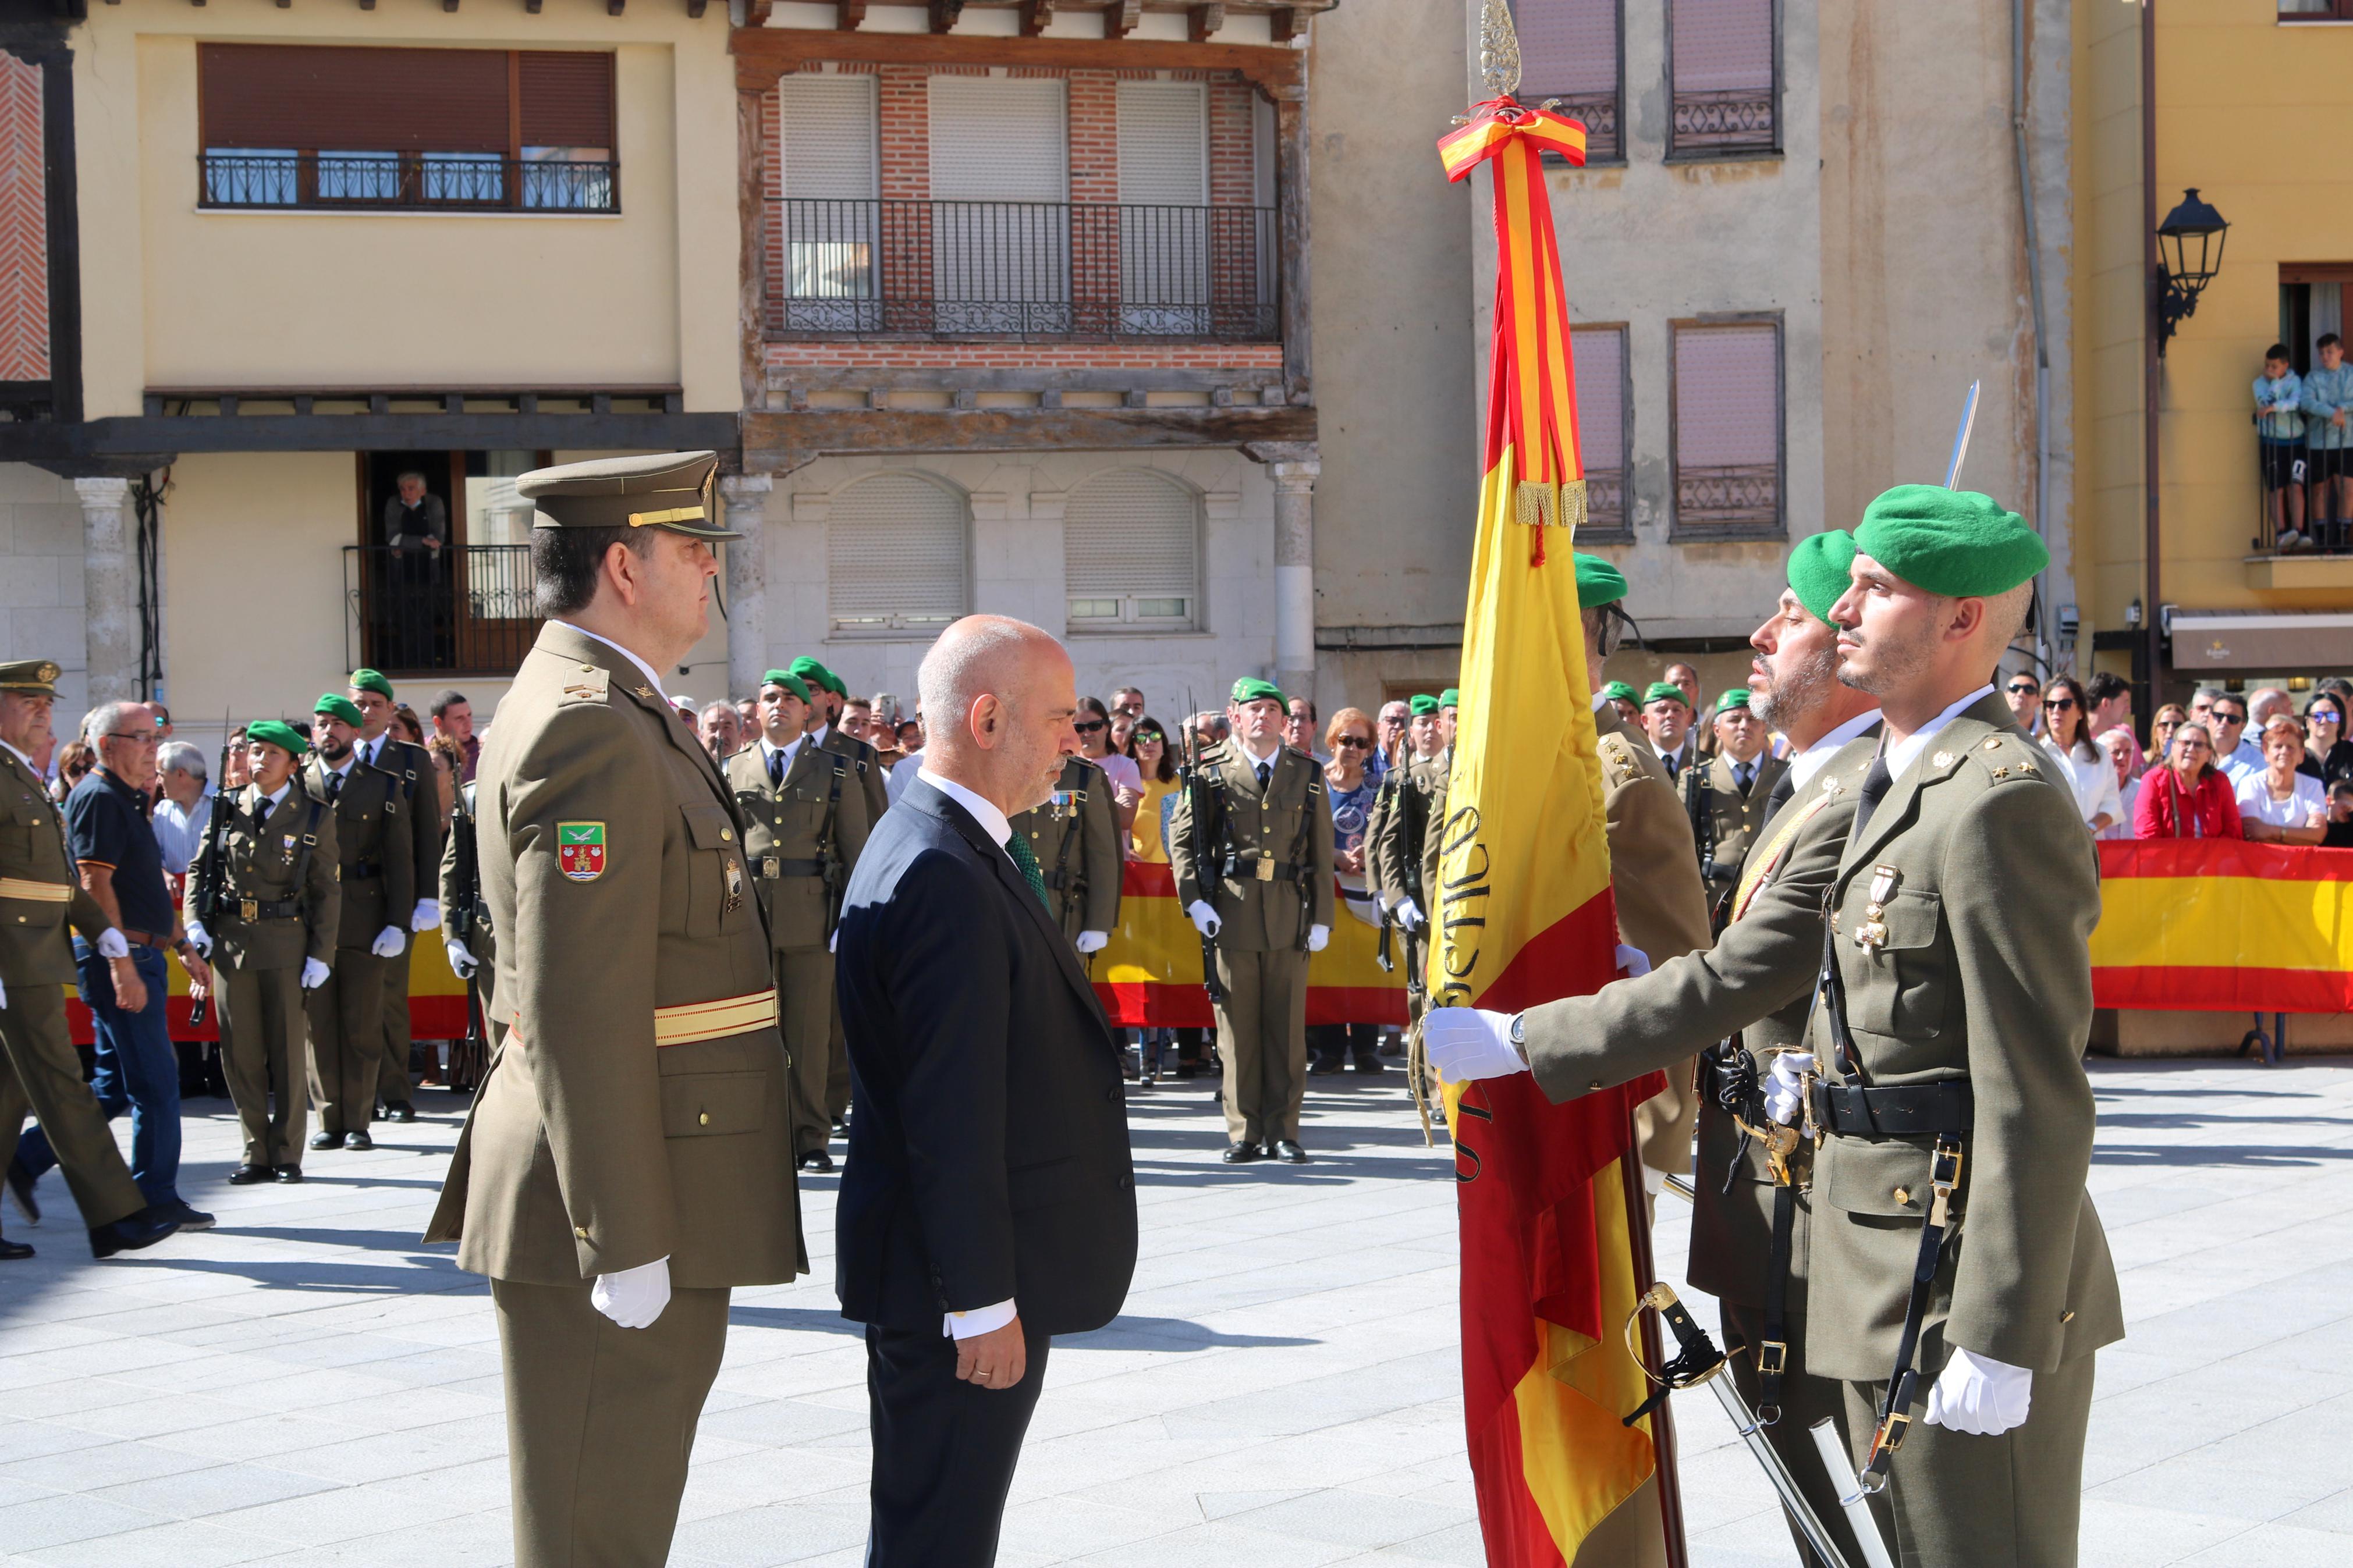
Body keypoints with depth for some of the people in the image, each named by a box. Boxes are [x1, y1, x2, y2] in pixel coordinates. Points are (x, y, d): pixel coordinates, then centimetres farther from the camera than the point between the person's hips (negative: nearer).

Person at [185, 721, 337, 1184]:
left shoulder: (314, 816, 1)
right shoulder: (228, 808, 8)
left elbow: (326, 891, 0)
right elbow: (199, 867, 13)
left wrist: (321, 954, -5)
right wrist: (195, 924, -2)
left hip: (285, 942, -3)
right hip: (230, 940, 3)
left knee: (287, 1053, 2)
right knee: (240, 1054, 4)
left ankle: (287, 1155, 11)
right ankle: (257, 1153, 13)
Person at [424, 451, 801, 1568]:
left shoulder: (611, 714, 15)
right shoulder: (590, 726, -19)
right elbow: (579, 1014, -24)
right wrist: (625, 1241, -23)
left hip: (649, 1196, 10)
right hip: (615, 1197, -10)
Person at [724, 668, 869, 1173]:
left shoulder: (836, 772, 7)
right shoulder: (733, 771, 13)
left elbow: (856, 853, 5)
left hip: (811, 920, -1)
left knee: (810, 1035, 2)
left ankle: (811, 1138, 10)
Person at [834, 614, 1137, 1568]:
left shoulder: (953, 850, 11)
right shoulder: (945, 880, -23)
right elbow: (950, 1122, -25)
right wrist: (984, 1302, -22)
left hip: (972, 1271, 10)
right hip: (959, 1284, -10)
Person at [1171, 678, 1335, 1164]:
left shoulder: (1307, 775, 9)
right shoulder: (1211, 771, 3)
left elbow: (1321, 851, 10)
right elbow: (1182, 838, 5)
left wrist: (1321, 917, 4)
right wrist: (1195, 900, -7)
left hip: (1289, 917, 1)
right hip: (1231, 914, -1)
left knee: (1287, 1027, 3)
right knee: (1238, 1027, 2)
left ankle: (1283, 1132, 11)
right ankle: (1244, 1133, 9)